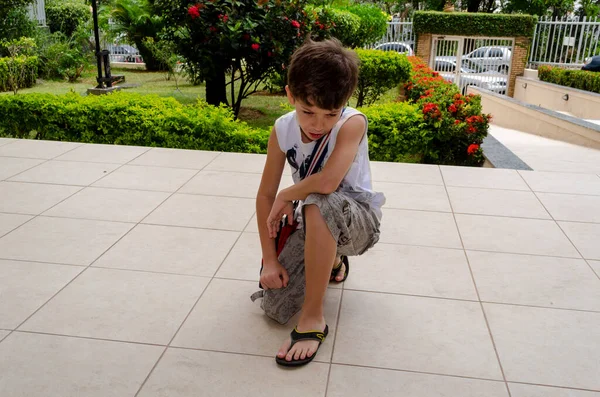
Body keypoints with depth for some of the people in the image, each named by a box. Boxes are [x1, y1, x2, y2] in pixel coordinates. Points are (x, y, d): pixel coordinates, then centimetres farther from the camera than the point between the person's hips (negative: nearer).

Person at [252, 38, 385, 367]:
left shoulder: (353, 123, -25)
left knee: (319, 203, -40)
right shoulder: (282, 130, -11)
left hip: (359, 220, -5)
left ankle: (313, 318, -26)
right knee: (274, 307, -4)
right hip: (314, 223, 5)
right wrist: (270, 259, -10)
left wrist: (286, 197, -20)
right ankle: (332, 260, 25)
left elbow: (327, 182, -40)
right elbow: (265, 195, -7)